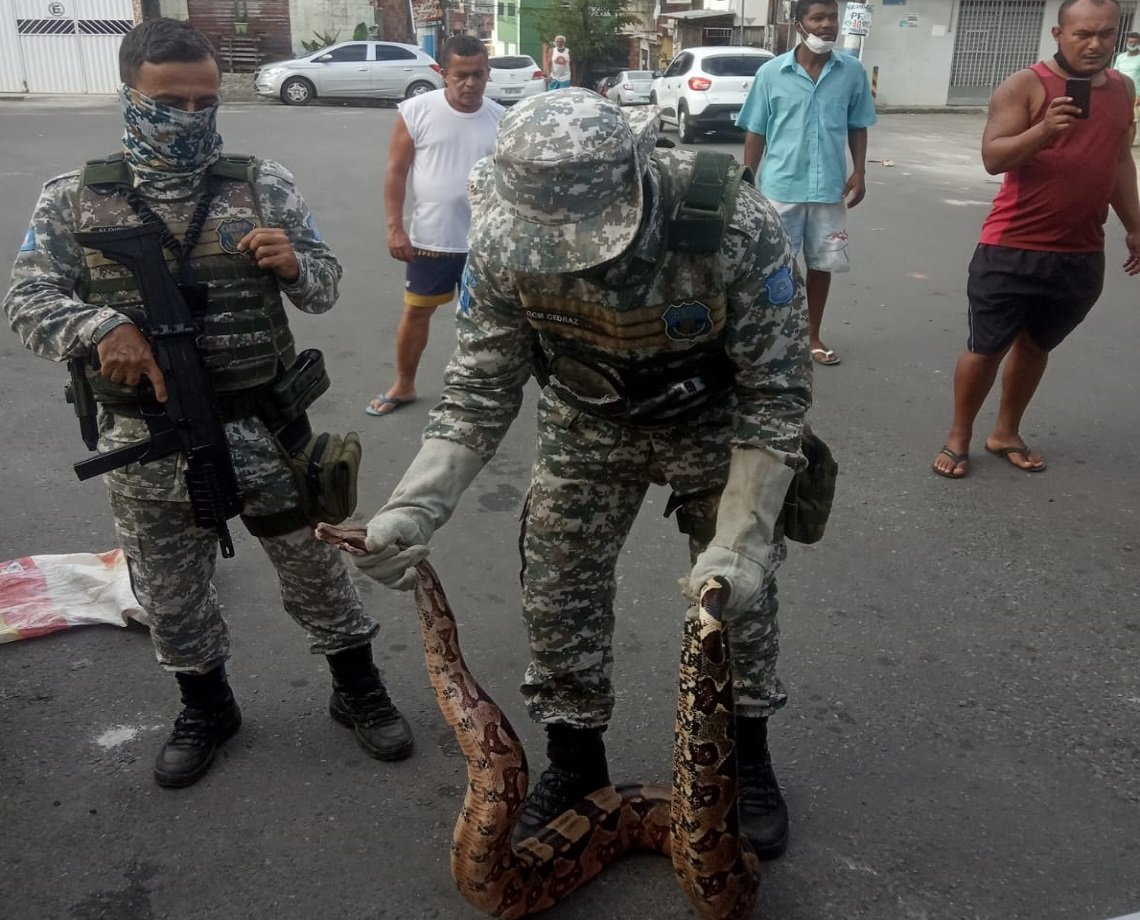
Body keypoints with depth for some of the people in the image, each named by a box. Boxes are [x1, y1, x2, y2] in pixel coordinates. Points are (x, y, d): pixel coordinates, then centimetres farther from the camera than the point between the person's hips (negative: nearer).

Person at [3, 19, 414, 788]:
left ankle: (358, 690, 35)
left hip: (263, 429, -1)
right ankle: (206, 709, 41)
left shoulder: (264, 185, -3)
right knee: (170, 594, 17)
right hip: (147, 444, 1)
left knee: (314, 566, 12)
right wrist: (100, 327, -22)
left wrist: (294, 264, -20)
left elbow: (325, 288, 3)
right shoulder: (74, 199, -1)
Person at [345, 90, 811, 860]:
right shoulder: (505, 243, -28)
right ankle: (575, 764, 27)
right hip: (588, 423, 2)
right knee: (559, 594, 3)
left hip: (715, 418, -2)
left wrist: (740, 537, -36)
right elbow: (482, 387, -18)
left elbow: (776, 393, -28)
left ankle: (746, 757, 29)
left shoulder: (737, 229, -36)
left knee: (741, 589, 3)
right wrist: (415, 504, -33)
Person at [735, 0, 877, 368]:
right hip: (780, 187, -2)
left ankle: (812, 335, 28)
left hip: (829, 189, 2)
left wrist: (859, 172, 1)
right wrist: (748, 182, -1)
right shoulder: (771, 72, -5)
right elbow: (755, 132, 1)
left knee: (821, 264, 12)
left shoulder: (853, 72, 0)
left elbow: (857, 126, 9)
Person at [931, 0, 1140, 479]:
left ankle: (1006, 433, 30)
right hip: (1012, 250, -5)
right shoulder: (1025, 85, -9)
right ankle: (958, 437, 18)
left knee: (1035, 346, 16)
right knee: (986, 348, 2)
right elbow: (992, 158, -18)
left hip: (1081, 255, 5)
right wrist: (1044, 129, -34)